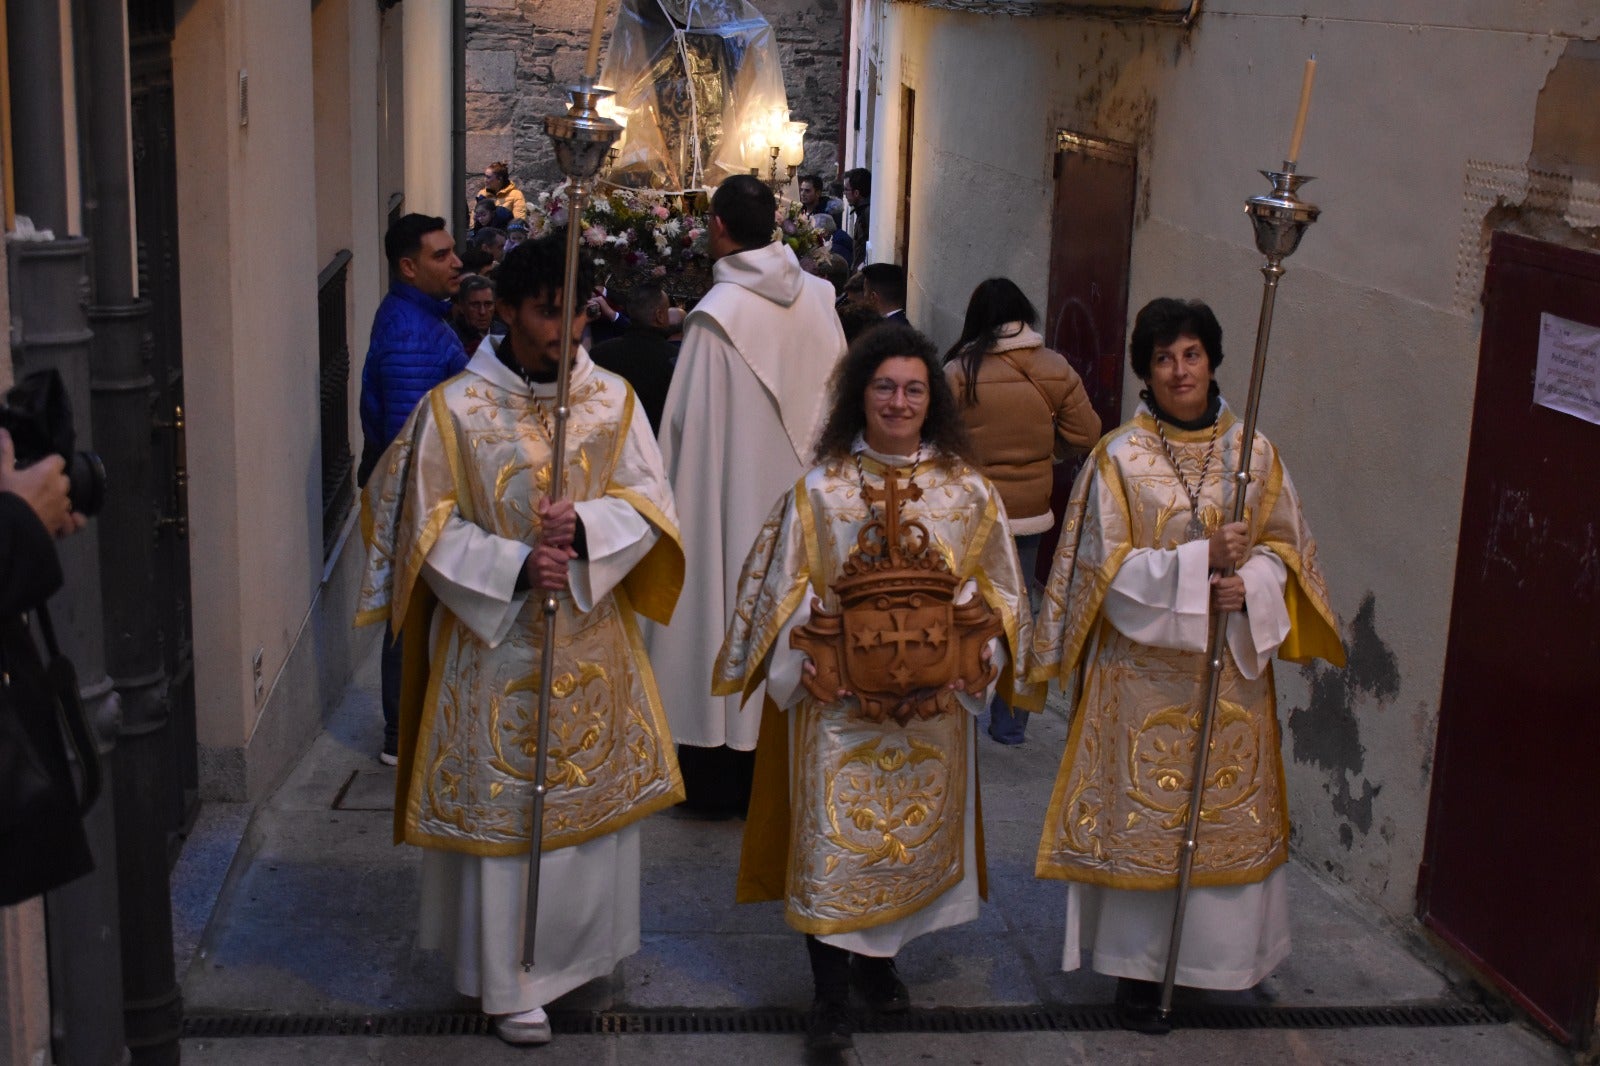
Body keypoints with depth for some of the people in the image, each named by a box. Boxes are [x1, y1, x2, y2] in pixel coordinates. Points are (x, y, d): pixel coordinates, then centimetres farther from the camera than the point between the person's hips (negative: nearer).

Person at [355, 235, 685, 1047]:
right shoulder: (454, 407, -9)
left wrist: (585, 526, -22)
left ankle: (581, 945, 35)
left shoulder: (613, 399, -1)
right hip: (494, 638, -3)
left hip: (592, 636, 3)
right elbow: (431, 529, -8)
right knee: (502, 805, 4)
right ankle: (507, 980, 17)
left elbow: (647, 503, -2)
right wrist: (516, 567, -22)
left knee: (599, 790, 13)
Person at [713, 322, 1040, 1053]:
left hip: (932, 700, 2)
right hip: (839, 697, -2)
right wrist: (814, 659, -14)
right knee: (833, 837, -4)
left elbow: (992, 588, 6)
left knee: (917, 830, 11)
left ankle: (877, 957, 32)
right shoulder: (820, 488, 0)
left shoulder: (967, 491, 4)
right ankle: (830, 990, 5)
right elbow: (789, 585, 0)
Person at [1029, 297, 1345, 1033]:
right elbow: (1108, 565, -10)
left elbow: (1285, 545, 6)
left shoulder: (1254, 454, 3)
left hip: (1231, 664, 3)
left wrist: (1246, 584, -15)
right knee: (1140, 812, 2)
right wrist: (1199, 560, -21)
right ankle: (1135, 966, 14)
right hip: (1143, 667, -3)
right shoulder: (1119, 457, -5)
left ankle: (1216, 951, 25)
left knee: (1228, 810, 8)